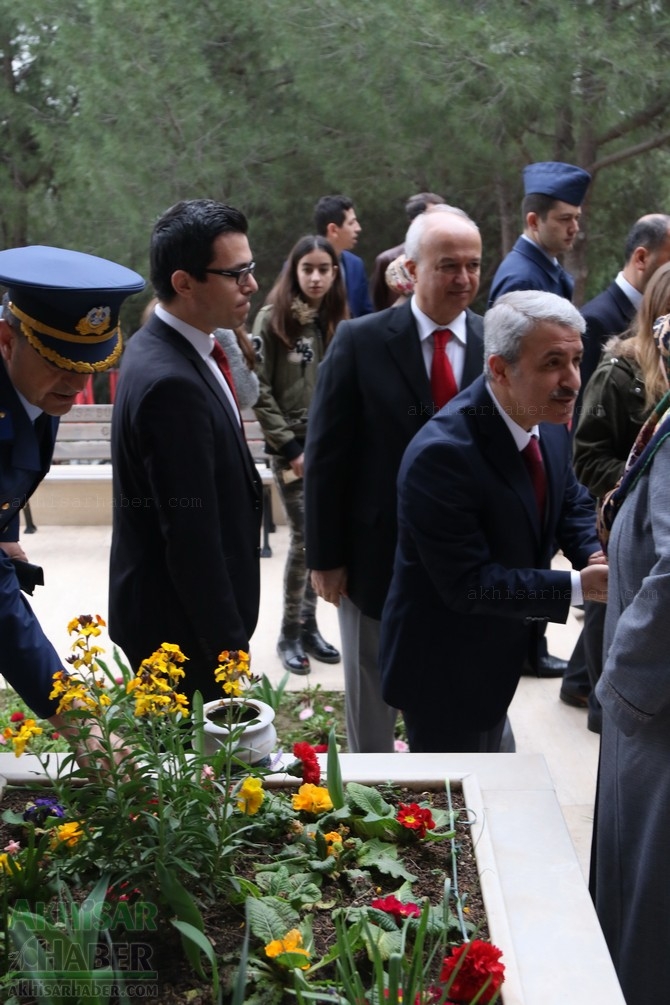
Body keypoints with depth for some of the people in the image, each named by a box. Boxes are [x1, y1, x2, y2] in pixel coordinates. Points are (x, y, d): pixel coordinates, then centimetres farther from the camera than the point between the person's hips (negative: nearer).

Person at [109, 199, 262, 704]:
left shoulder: (168, 347, 4)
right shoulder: (171, 382, -27)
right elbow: (191, 535, -25)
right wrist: (228, 645, -17)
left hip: (185, 610, 9)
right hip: (182, 627, -9)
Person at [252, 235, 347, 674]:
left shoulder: (337, 321, 9)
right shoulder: (272, 319, -5)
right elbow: (260, 390, -8)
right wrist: (290, 447, -10)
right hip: (290, 444, -4)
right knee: (306, 538, -7)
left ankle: (309, 625, 19)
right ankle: (290, 634, 6)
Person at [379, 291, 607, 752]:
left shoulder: (550, 423, -7)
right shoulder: (442, 454, -32)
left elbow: (570, 501, 8)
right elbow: (467, 584, -30)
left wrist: (595, 554, -13)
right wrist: (578, 586, -30)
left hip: (501, 656, 8)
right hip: (444, 669, -8)